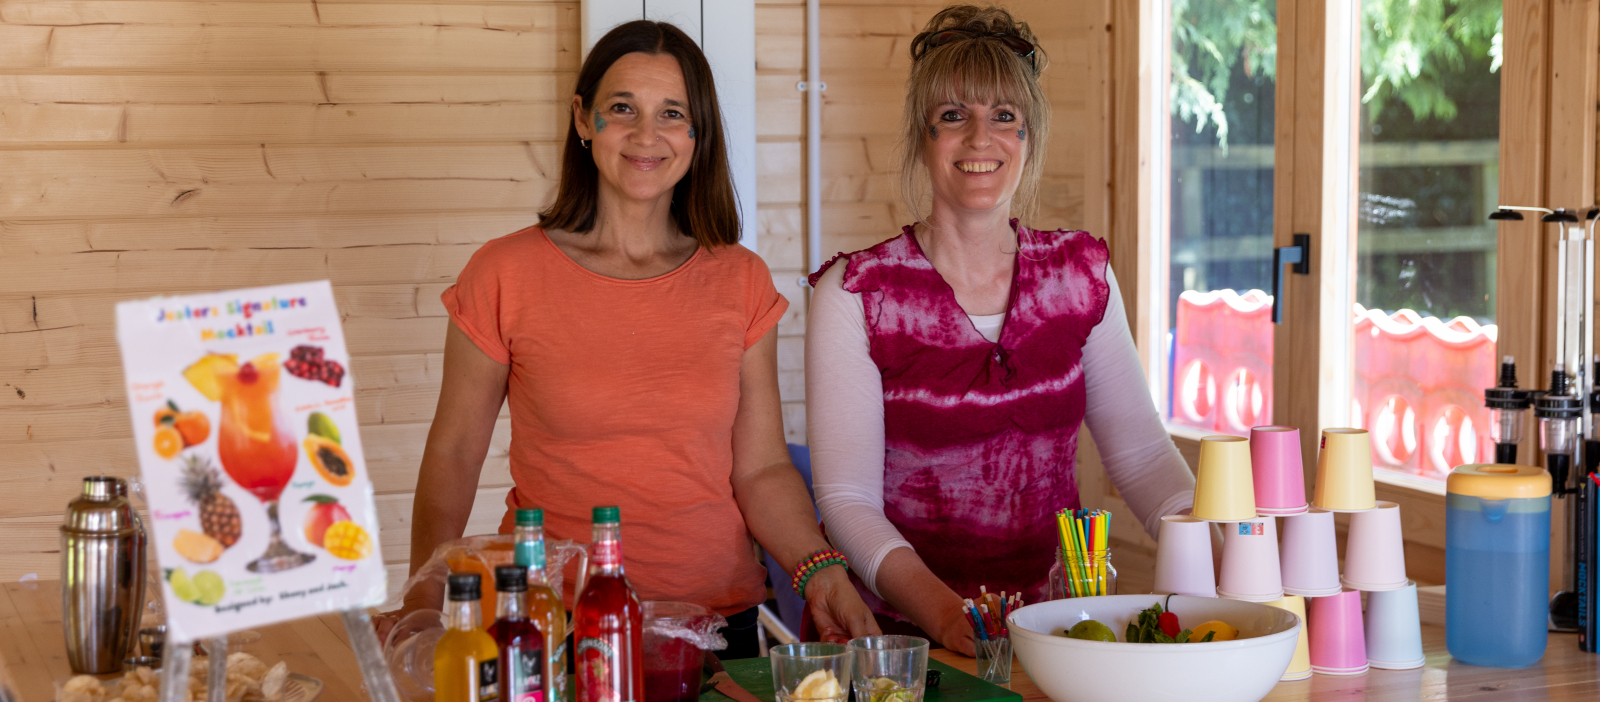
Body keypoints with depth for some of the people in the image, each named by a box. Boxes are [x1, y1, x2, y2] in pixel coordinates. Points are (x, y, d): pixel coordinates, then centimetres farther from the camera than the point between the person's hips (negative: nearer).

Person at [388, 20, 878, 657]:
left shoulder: (741, 282, 4)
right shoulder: (505, 276, -3)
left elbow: (761, 468, 4)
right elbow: (453, 454, 1)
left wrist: (819, 570, -13)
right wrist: (422, 607, -11)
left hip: (718, 620, 2)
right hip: (551, 623, -1)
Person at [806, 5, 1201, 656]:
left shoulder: (1081, 273, 9)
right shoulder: (856, 295, -3)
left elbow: (1141, 449, 10)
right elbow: (848, 499, -8)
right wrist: (942, 610, -24)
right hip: (903, 637, -3)